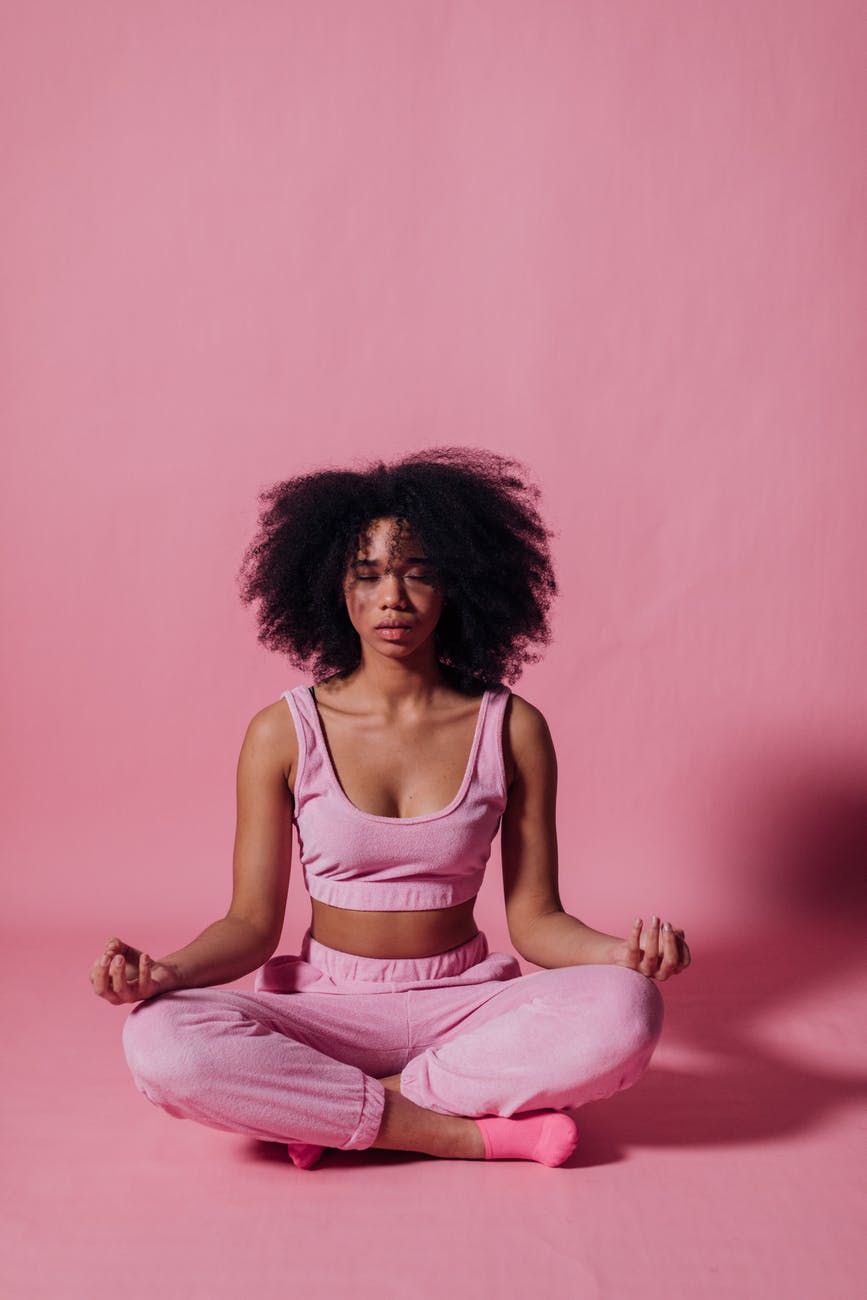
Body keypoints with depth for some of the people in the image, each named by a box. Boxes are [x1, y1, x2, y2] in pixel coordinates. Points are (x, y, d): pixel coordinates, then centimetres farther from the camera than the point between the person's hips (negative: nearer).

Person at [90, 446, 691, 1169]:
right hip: (327, 1007, 0)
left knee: (624, 1012, -30)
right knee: (160, 1041, -30)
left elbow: (535, 918, 1)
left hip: (467, 1003, 1)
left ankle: (335, 1109, -17)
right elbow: (253, 923, -1)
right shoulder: (283, 733, -3)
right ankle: (475, 1132, -21)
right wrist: (168, 970, -21)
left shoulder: (513, 729, -2)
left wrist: (621, 952, -20)